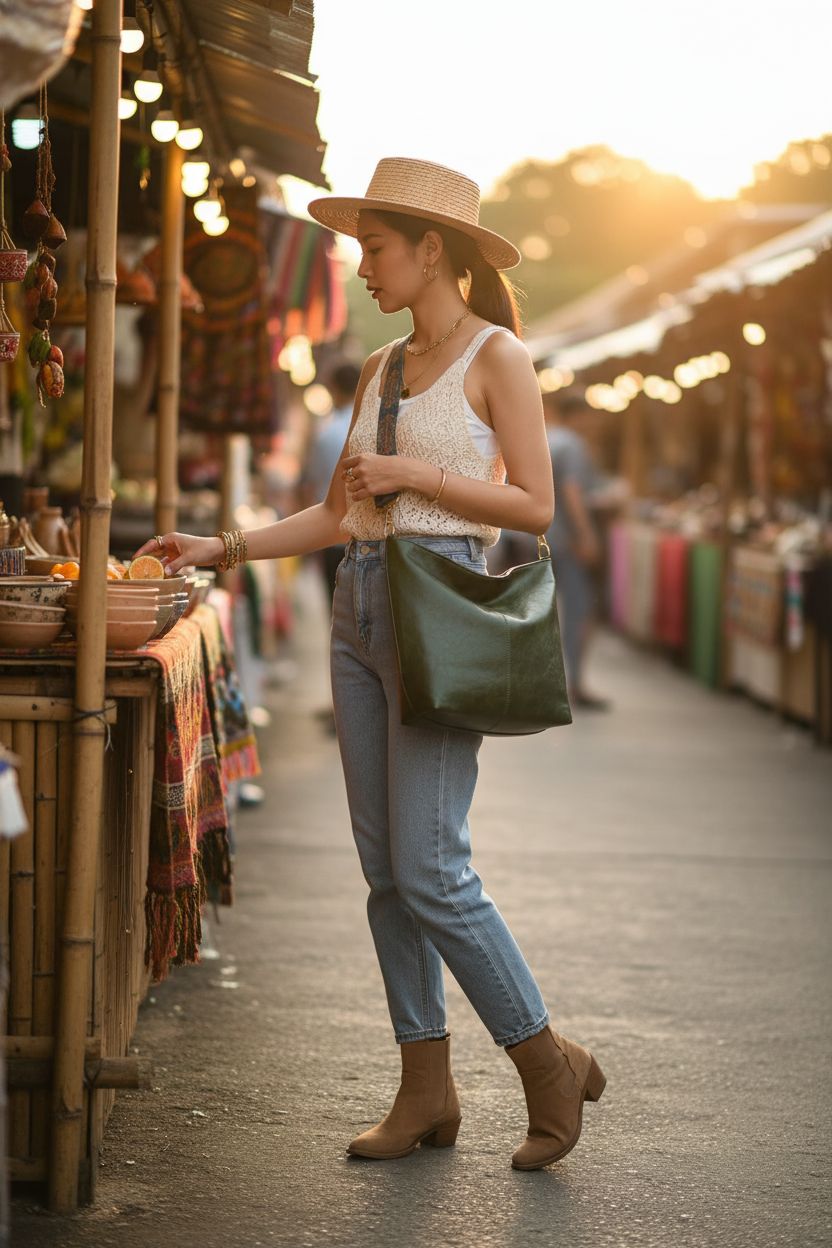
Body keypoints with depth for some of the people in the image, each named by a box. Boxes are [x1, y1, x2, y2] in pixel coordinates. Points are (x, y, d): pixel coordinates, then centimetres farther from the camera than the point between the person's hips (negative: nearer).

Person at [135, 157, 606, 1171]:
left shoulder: (496, 355, -3)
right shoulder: (381, 370, 16)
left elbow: (535, 506, -8)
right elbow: (337, 514, 17)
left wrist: (413, 474, -13)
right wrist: (221, 548, 9)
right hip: (362, 608, 7)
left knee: (430, 871, -10)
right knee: (385, 869, 6)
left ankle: (549, 1066, 5)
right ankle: (426, 1091, 13)